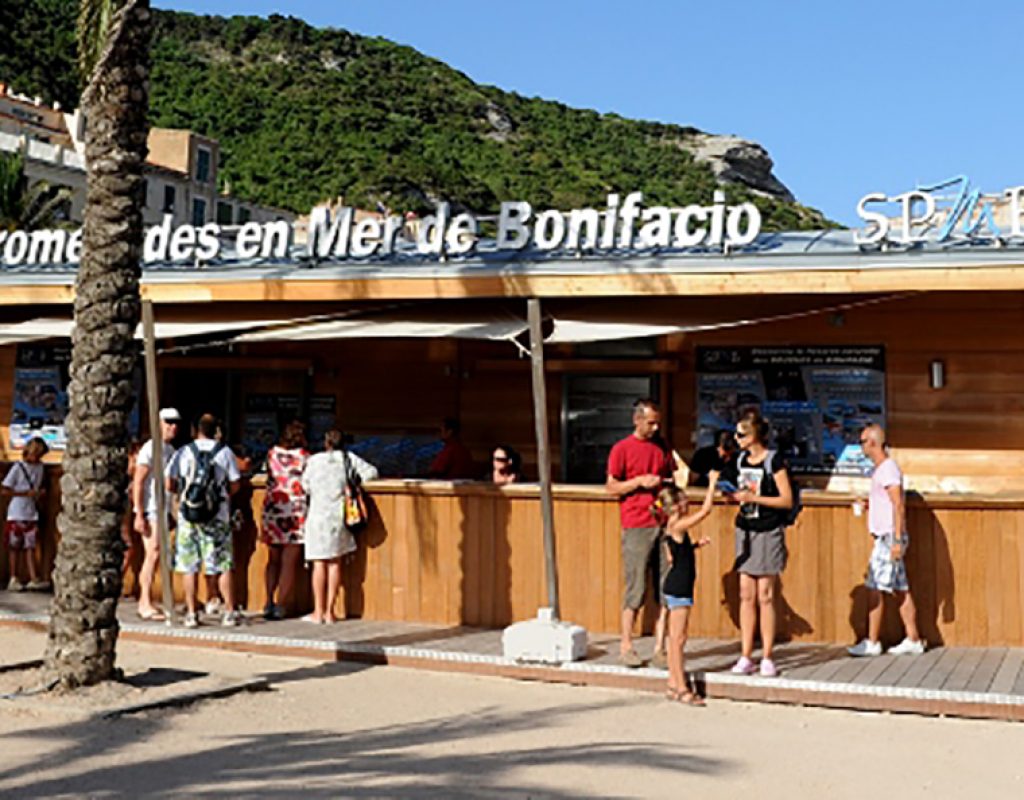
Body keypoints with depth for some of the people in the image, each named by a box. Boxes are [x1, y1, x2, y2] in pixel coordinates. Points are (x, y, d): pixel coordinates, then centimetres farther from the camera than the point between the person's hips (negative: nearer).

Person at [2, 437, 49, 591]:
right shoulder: (18, 467, -10)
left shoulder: (40, 467, 6)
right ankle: (14, 579, 9)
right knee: (14, 547, 3)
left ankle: (33, 579, -2)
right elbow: (4, 490, -12)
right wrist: (26, 493, -19)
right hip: (16, 514, -4)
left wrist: (41, 493, -2)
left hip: (32, 514, 4)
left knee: (30, 546, 2)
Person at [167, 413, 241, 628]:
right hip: (217, 516, 0)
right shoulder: (224, 452, 0)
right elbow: (234, 486, 2)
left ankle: (191, 613, 7)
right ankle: (230, 612, 6)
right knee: (223, 566, 5)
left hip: (188, 515, 0)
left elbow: (169, 485, 2)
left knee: (189, 567, 6)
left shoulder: (184, 452, 1)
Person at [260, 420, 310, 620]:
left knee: (273, 560, 17)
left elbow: (269, 477, 14)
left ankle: (269, 602, 9)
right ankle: (279, 606, 1)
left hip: (272, 510, 4)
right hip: (296, 512, -3)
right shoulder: (304, 456, -6)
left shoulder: (272, 453, 4)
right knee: (289, 563, 3)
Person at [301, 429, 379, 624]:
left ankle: (319, 611, 3)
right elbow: (371, 472, 1)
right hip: (339, 516, 2)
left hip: (318, 516, -2)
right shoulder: (349, 458, 2)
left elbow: (306, 486, 5)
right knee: (335, 563, 7)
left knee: (319, 564, 1)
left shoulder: (314, 460, -2)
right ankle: (329, 611, 9)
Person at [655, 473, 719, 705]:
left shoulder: (673, 528, 11)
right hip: (678, 588, -10)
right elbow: (705, 510, -21)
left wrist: (696, 544, 14)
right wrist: (712, 483, -13)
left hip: (676, 587, 10)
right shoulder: (678, 526, -17)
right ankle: (682, 689, -3)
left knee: (675, 637, 13)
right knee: (678, 638, -6)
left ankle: (674, 685, 19)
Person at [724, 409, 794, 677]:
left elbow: (787, 500, -12)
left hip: (768, 533, -5)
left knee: (765, 596, -3)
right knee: (746, 595, 5)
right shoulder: (740, 460, 9)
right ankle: (746, 657, 9)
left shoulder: (774, 460, -10)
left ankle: (767, 658, 5)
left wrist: (753, 497, -18)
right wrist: (732, 494, -1)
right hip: (744, 531, 5)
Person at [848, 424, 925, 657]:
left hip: (889, 538, -10)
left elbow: (898, 505, -20)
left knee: (874, 589, -6)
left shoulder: (888, 468, -14)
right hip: (885, 537, 10)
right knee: (900, 590, 10)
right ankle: (913, 640, 14)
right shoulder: (881, 469, 16)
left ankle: (872, 643, -1)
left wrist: (897, 540, -23)